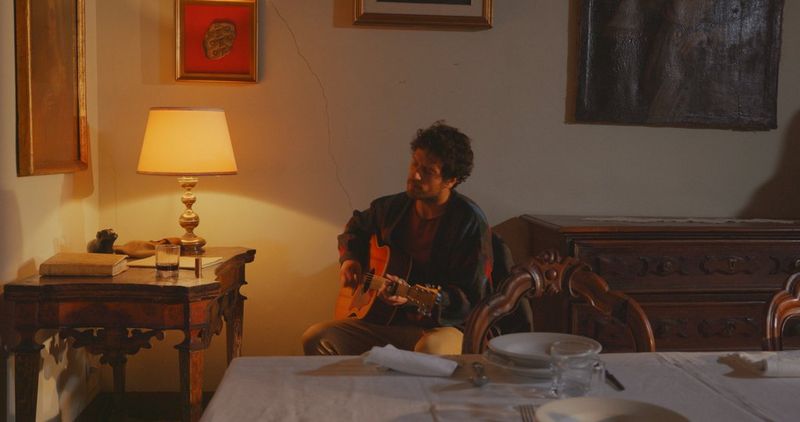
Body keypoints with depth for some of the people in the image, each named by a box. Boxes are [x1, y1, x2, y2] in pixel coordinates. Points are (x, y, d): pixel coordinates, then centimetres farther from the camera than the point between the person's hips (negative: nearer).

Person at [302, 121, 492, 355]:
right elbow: (356, 226, 30)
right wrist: (349, 259, 11)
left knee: (431, 349, -41)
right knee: (315, 339, -15)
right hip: (387, 321, 5)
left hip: (443, 326, -5)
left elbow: (471, 298, -15)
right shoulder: (392, 207, 6)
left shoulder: (470, 221, -12)